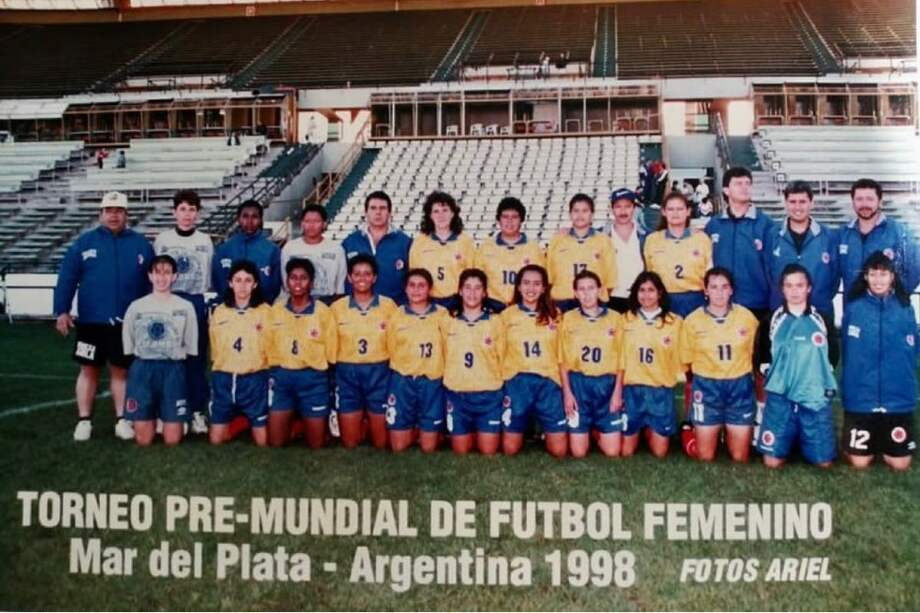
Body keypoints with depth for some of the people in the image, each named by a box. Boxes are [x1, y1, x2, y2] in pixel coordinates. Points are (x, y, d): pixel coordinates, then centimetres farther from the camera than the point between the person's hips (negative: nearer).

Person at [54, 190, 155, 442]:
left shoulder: (140, 244, 4)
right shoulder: (84, 242, 1)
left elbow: (151, 282, 6)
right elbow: (67, 278, -1)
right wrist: (62, 311, -8)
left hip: (127, 323, 1)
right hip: (91, 321, -1)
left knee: (121, 370, 9)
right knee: (89, 370, 6)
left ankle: (122, 420, 16)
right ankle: (84, 421, 14)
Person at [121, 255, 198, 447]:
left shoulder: (185, 307, 3)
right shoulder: (136, 307, 5)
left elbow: (190, 347, 7)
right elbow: (128, 347, 10)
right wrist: (145, 366, 5)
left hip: (173, 370, -1)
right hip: (142, 369, 1)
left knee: (172, 440, -4)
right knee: (143, 440, 0)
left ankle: (176, 421, 29)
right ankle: (152, 419, 33)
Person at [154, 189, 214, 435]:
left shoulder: (205, 241, 8)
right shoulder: (162, 239, 4)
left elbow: (211, 278, 10)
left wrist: (211, 306, 5)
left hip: (196, 304, 1)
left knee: (196, 359, 2)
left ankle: (197, 411, 9)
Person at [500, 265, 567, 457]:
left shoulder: (554, 315, 8)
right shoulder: (507, 315, 4)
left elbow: (562, 355, 9)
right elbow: (500, 354, 7)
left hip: (549, 382, 1)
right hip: (517, 382, -1)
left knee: (559, 450, -1)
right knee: (510, 449, 2)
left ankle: (544, 432, 30)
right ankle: (524, 430, 33)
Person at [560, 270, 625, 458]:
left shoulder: (615, 318, 4)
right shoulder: (568, 318, 3)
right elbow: (563, 360, 4)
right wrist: (567, 392, -4)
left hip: (606, 384, 1)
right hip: (578, 383, 0)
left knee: (612, 451, -1)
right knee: (578, 452, -1)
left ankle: (597, 430, 30)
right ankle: (586, 431, 31)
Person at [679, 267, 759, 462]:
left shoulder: (747, 317, -3)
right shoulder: (692, 320, -6)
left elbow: (756, 355, 7)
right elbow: (687, 360, 3)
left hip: (740, 386, 1)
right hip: (706, 387, -1)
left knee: (740, 458, 8)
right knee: (705, 457, 6)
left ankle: (730, 434, 39)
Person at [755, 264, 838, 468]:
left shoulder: (821, 320, 5)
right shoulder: (772, 320, 4)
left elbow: (833, 355, 15)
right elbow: (761, 354, 12)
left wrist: (820, 375, 6)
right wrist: (772, 373, 2)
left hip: (816, 398, 1)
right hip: (780, 398, 0)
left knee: (824, 461, 2)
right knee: (772, 461, -2)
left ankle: (802, 442, 33)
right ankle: (791, 441, 30)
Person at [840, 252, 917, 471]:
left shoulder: (905, 309, -1)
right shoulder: (853, 308, -4)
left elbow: (911, 354, 6)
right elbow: (848, 355, 3)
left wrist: (907, 387, 1)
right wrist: (848, 389, 2)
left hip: (898, 400, 1)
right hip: (860, 399, -1)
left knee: (899, 464, 4)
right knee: (859, 462, 2)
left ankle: (883, 444, 35)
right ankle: (871, 443, 34)